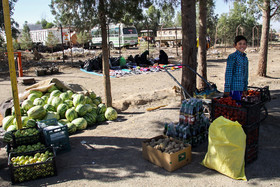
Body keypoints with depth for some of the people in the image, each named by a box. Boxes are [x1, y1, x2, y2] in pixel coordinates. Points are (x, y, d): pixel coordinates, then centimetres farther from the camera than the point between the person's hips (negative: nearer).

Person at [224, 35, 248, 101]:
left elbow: (245, 73, 19)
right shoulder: (232, 57, -9)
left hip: (241, 87, 7)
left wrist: (245, 88, 19)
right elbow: (228, 73, -11)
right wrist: (227, 88, -14)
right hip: (233, 87, -7)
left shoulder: (245, 58, 13)